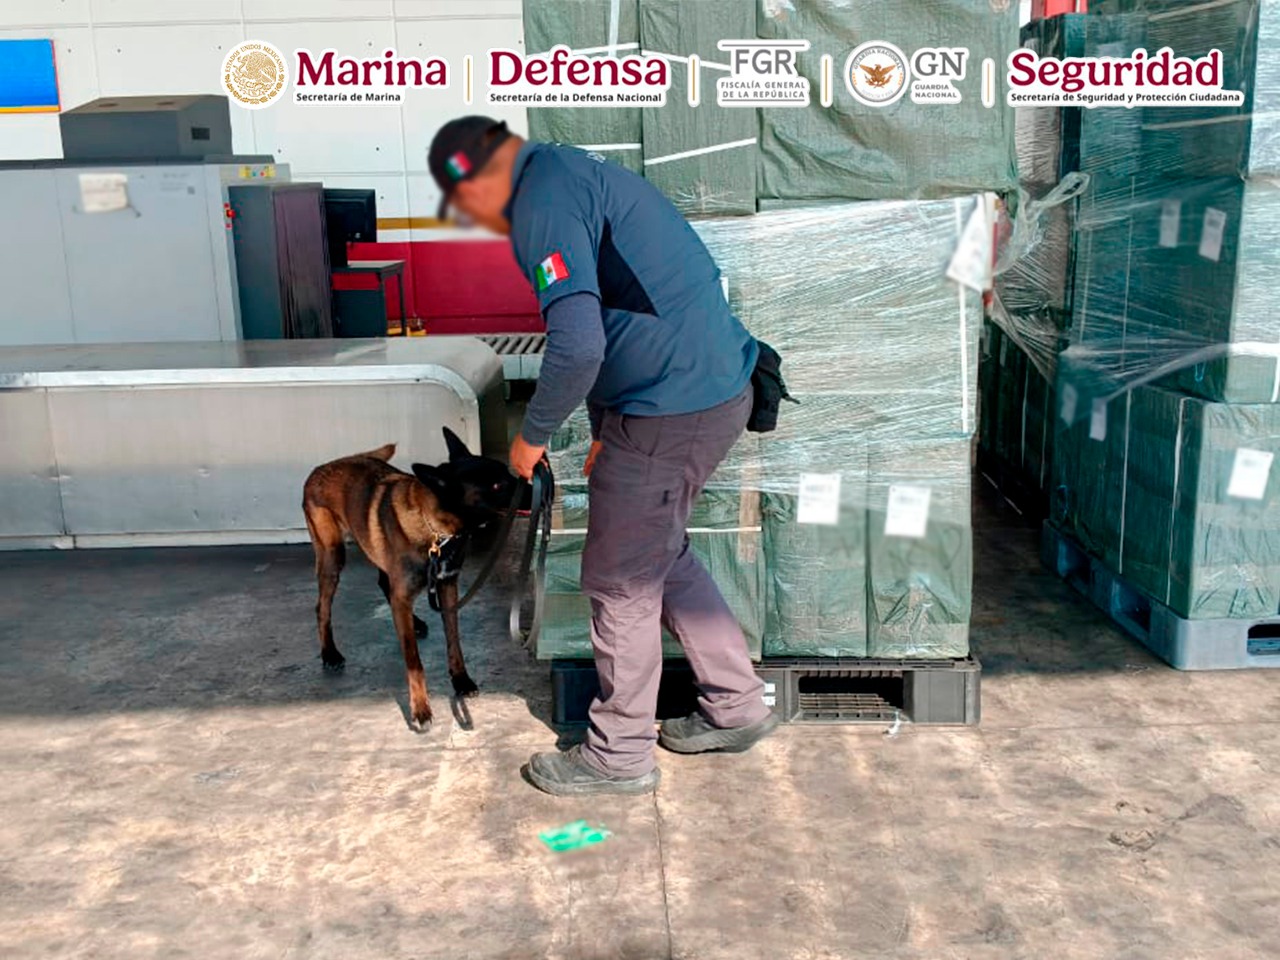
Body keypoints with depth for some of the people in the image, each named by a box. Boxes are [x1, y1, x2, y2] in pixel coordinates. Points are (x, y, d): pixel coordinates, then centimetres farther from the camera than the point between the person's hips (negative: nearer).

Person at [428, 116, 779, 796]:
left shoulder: (543, 207, -15)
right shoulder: (572, 171, 17)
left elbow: (577, 344, -28)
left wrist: (534, 434, -10)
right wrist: (606, 430, 26)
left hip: (671, 410, -10)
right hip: (720, 389, 10)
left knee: (620, 583, 5)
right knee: (661, 555, 24)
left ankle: (620, 756, 23)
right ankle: (735, 706, 35)